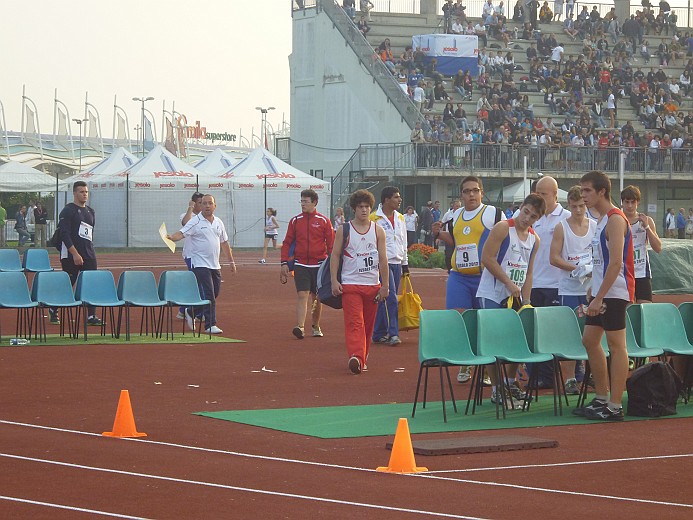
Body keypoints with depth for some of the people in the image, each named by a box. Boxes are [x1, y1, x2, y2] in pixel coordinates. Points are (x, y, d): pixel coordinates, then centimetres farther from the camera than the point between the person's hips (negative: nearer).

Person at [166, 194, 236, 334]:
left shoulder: (218, 222, 12)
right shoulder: (195, 221, -7)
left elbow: (224, 243, 21)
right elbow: (182, 233, -19)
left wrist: (231, 260, 24)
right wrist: (172, 237, -41)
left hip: (215, 265, 7)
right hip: (200, 264, -7)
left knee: (215, 293, 12)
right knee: (209, 295, -12)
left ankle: (191, 312, 32)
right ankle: (210, 325, -8)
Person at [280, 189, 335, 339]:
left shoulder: (324, 221, 1)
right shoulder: (295, 221, 5)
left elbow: (331, 244, 3)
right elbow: (287, 243, 7)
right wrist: (284, 263, -1)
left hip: (319, 265, 0)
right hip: (301, 265, 0)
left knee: (316, 297, 10)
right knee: (302, 295, -13)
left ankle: (315, 326, 27)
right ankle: (300, 327, -23)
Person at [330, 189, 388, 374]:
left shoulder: (378, 231, 6)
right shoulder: (344, 230, 2)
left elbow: (383, 259, 6)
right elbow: (335, 255, 2)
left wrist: (385, 286, 3)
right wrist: (334, 281, -7)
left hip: (373, 285, 3)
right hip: (350, 284, -3)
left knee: (368, 324, 9)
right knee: (354, 322, -15)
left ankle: (362, 357, 21)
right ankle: (356, 357, -28)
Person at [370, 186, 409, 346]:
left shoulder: (400, 218, 15)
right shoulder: (374, 219, -7)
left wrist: (405, 264, 19)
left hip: (396, 263, 7)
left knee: (384, 300, 9)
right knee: (390, 298, -15)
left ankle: (378, 334, 13)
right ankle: (393, 333, -15)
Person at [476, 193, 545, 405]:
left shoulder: (534, 239, 10)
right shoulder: (503, 229, -10)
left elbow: (528, 273, 14)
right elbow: (487, 258, -16)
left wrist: (526, 301, 5)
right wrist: (509, 283, -18)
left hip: (516, 297, 6)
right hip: (492, 295, -6)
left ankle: (511, 380, 26)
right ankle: (495, 387, 2)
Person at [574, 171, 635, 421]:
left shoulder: (615, 220, -15)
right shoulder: (602, 220, 16)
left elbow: (616, 262, -22)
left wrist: (599, 297, -23)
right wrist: (595, 295, 19)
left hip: (614, 292, -10)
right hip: (601, 293, 10)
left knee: (616, 345, -6)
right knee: (589, 340, 13)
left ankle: (615, 407, -3)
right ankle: (601, 399, 21)